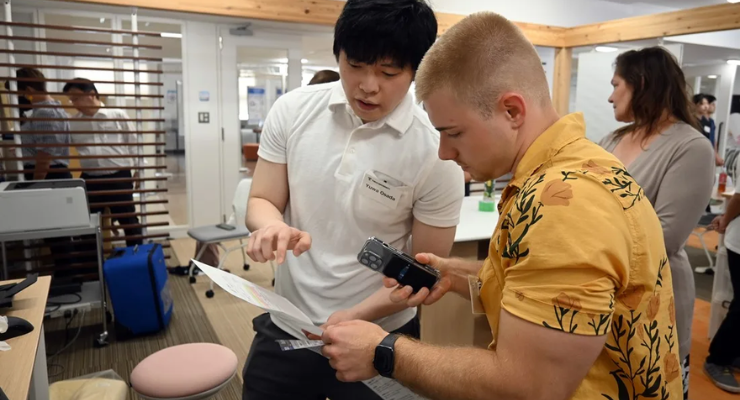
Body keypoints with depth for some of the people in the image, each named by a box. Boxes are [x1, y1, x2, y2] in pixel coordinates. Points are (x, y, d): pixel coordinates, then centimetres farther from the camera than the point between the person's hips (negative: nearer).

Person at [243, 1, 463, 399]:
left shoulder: (435, 152, -17)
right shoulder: (292, 110, -8)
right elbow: (260, 202, -1)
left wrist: (355, 317, -22)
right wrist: (273, 227, -24)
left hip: (377, 339, -3)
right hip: (285, 327, 3)